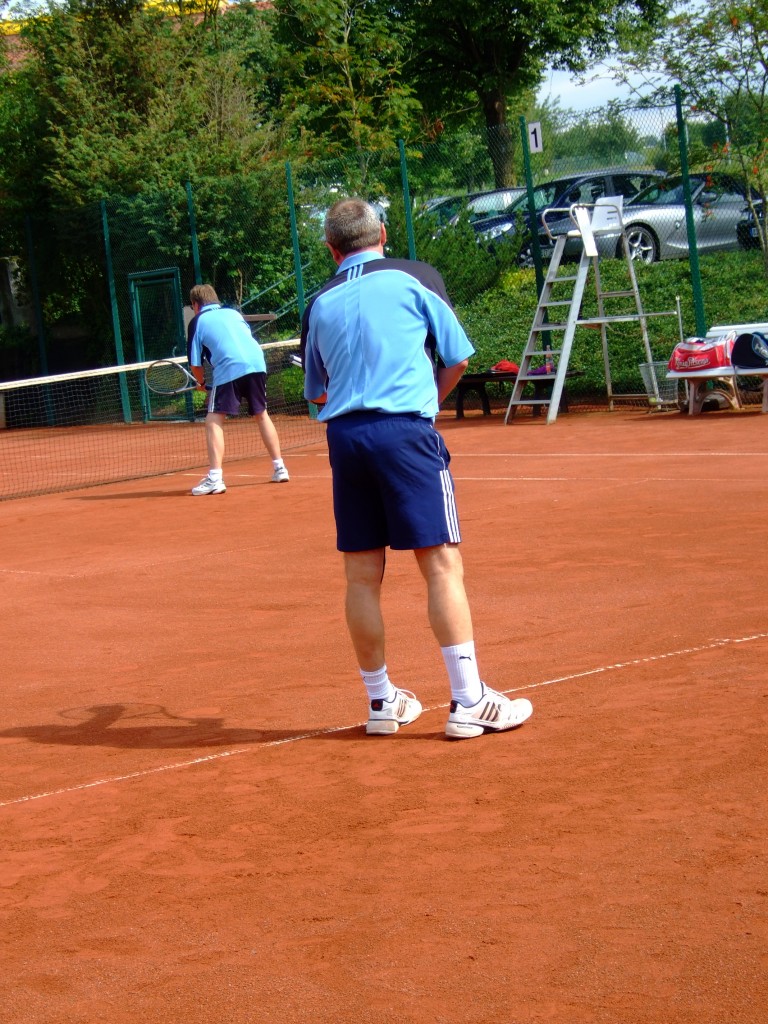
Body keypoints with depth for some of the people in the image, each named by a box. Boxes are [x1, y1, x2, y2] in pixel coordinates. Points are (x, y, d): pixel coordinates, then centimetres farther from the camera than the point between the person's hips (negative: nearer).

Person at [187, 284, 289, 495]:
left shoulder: (197, 322, 11)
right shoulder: (233, 313, 25)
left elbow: (195, 365, 8)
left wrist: (202, 382, 28)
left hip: (229, 369, -5)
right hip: (257, 362, 5)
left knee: (214, 420, -1)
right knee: (262, 414, 21)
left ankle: (215, 478, -14)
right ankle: (280, 469, 26)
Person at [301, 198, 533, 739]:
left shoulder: (320, 303, 14)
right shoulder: (415, 277, 6)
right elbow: (458, 357, 7)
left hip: (344, 437, 4)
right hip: (406, 429, -4)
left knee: (363, 575, 8)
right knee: (442, 563, -3)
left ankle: (382, 700, 16)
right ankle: (469, 700, -6)